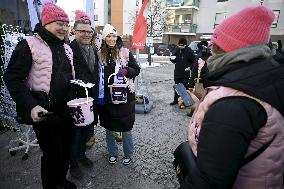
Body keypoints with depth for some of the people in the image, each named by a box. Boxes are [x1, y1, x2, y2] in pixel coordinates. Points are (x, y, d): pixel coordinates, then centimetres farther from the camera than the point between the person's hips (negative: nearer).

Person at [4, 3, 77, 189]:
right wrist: (31, 106, -23)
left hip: (66, 111, 6)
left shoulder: (67, 48, 12)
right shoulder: (29, 45, -8)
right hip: (44, 113, -6)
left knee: (66, 148, 17)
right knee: (52, 152, 4)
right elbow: (13, 78, -11)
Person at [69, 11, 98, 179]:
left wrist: (97, 94, 11)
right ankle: (73, 162, 32)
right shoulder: (70, 49, -14)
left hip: (91, 98, 7)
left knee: (88, 130, 20)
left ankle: (81, 154, 45)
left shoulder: (94, 50, 11)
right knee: (75, 132, 10)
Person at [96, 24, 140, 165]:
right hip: (106, 97, 3)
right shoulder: (99, 54, 4)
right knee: (109, 127, 15)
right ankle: (112, 153, 37)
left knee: (125, 127, 6)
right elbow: (97, 75, 10)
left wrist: (126, 71, -20)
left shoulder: (125, 52, -2)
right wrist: (99, 96, 3)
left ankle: (128, 155, 29)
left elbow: (136, 69, 1)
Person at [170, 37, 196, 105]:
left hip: (185, 73, -6)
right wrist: (172, 59, -5)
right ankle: (176, 100, 28)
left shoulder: (189, 51, -8)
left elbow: (194, 61, -6)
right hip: (177, 73, 6)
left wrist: (190, 67, -18)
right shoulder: (178, 51, 8)